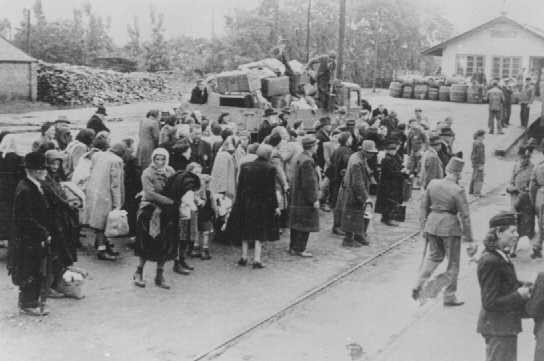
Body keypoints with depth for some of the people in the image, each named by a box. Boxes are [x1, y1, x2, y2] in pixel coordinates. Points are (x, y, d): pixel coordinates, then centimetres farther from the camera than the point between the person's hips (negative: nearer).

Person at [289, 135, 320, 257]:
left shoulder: (300, 158, 11)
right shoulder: (307, 161, -21)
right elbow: (309, 183, -23)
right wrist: (314, 200, -18)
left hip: (297, 198, 10)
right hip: (305, 199, -10)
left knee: (297, 223, 16)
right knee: (305, 224, -2)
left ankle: (293, 247, 24)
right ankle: (299, 249, 4)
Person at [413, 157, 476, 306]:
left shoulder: (432, 184, -1)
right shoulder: (458, 191, -16)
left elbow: (424, 206, 7)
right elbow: (465, 217, -13)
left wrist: (423, 227, 18)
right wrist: (469, 240, -7)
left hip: (432, 223, 5)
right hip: (450, 227, -5)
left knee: (434, 256, 25)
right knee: (453, 263, 13)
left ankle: (418, 285, 12)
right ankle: (449, 297, 22)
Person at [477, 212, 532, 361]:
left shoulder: (501, 255, 6)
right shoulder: (490, 262, -25)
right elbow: (490, 303, -25)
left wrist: (522, 286, 0)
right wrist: (519, 295, -18)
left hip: (506, 324, 10)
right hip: (498, 328, -10)